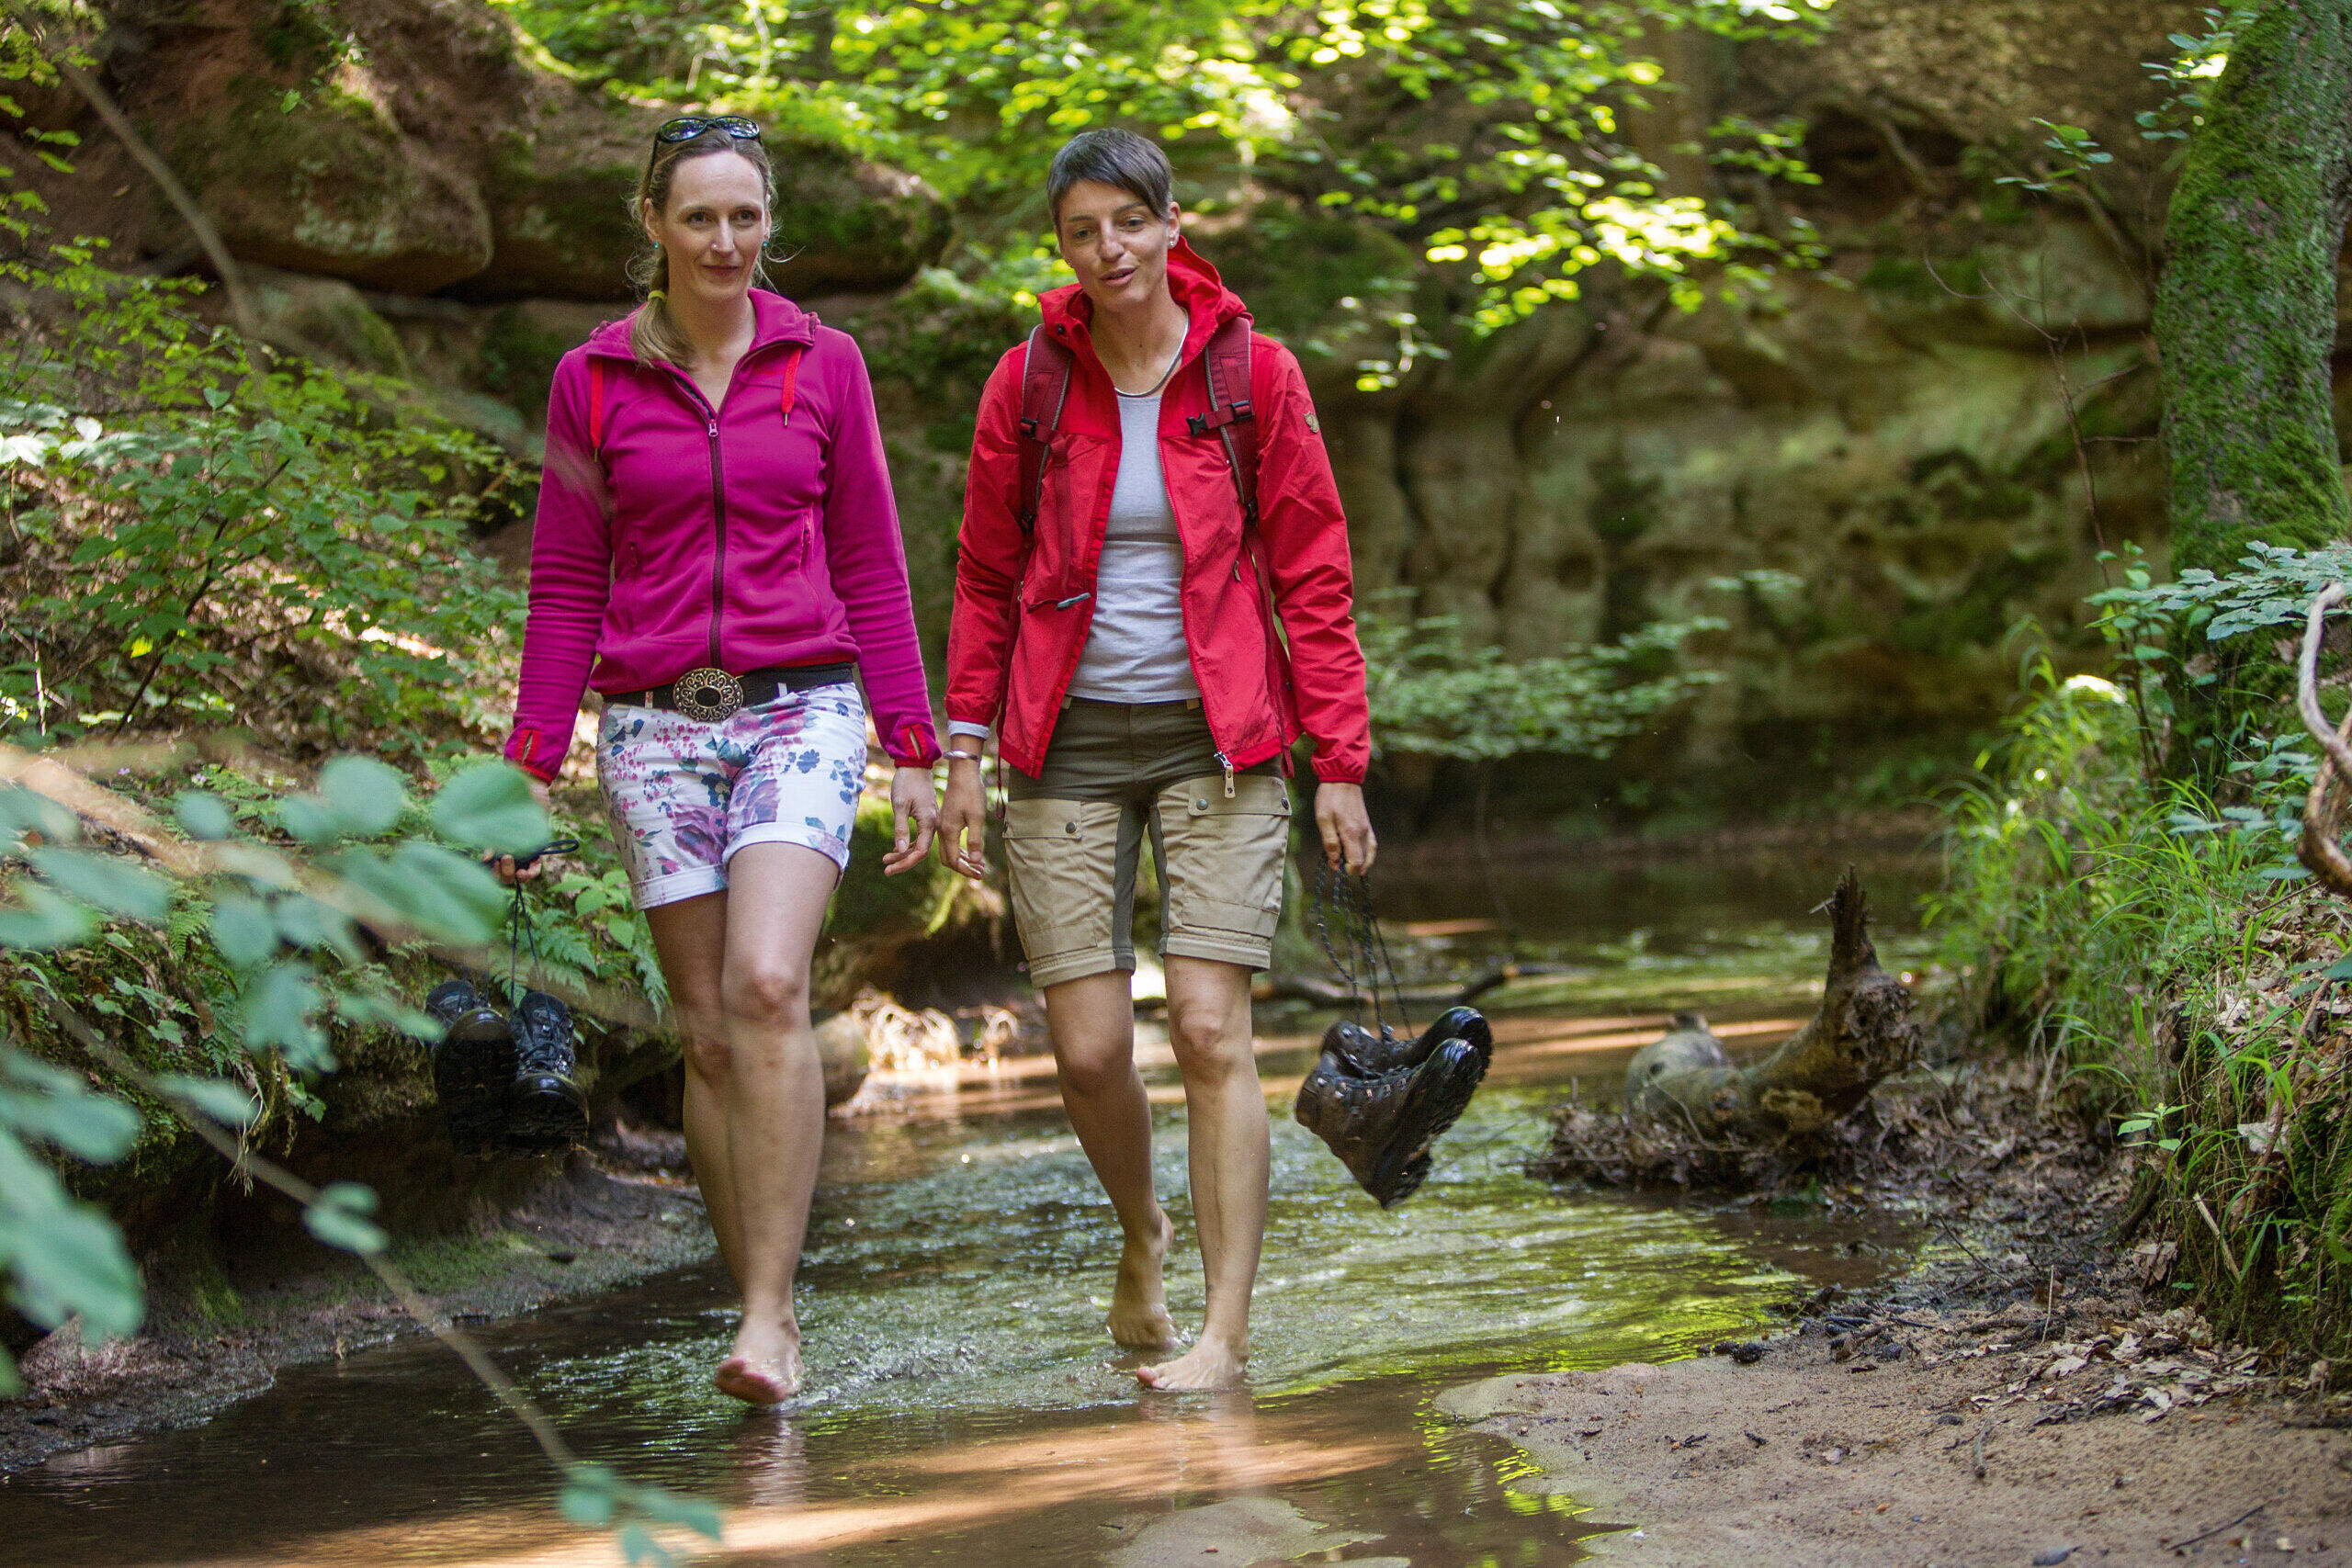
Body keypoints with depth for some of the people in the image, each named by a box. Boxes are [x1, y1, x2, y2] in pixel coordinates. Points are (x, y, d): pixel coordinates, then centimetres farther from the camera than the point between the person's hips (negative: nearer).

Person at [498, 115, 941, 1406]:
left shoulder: (823, 365, 5)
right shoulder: (592, 381, 5)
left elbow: (870, 570, 7)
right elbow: (566, 588, 7)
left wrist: (914, 752, 4)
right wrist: (530, 769, 2)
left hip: (800, 710, -1)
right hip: (656, 722, 1)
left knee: (767, 986, -22)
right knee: (709, 1032, 2)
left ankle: (768, 1313, -21)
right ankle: (773, 1326, 13)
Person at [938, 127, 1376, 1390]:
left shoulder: (1254, 375, 0)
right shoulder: (1028, 383, 3)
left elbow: (1313, 580, 1)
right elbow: (986, 578, 10)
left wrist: (1340, 764, -2)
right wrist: (964, 752, 4)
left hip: (1217, 739, -1)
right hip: (1069, 742, 1)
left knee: (1211, 1030, -12)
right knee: (1088, 1048, -2)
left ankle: (1225, 1331, -5)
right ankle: (1142, 1238, 29)